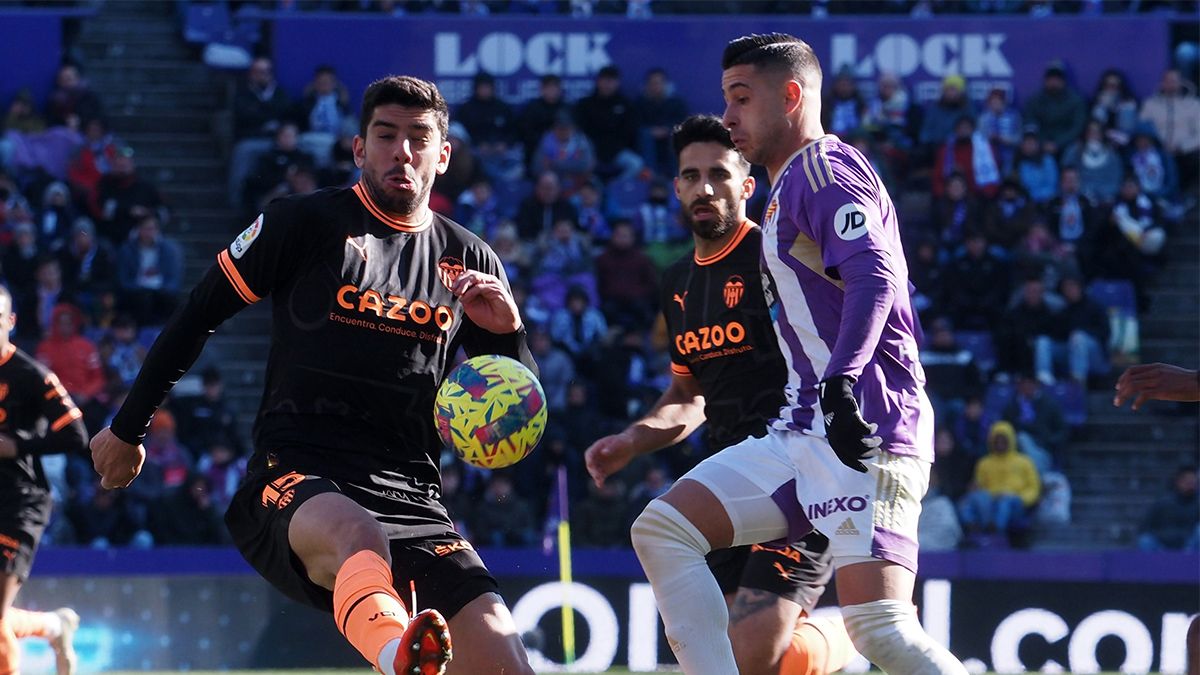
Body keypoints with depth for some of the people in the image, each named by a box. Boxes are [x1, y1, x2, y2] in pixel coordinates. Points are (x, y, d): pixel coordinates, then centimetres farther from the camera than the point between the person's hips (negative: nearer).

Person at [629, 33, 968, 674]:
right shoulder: (787, 191, 26)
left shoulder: (823, 168, -5)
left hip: (864, 428, -10)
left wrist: (841, 382, -34)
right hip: (803, 429, 10)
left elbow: (875, 276, -22)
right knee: (661, 530, 0)